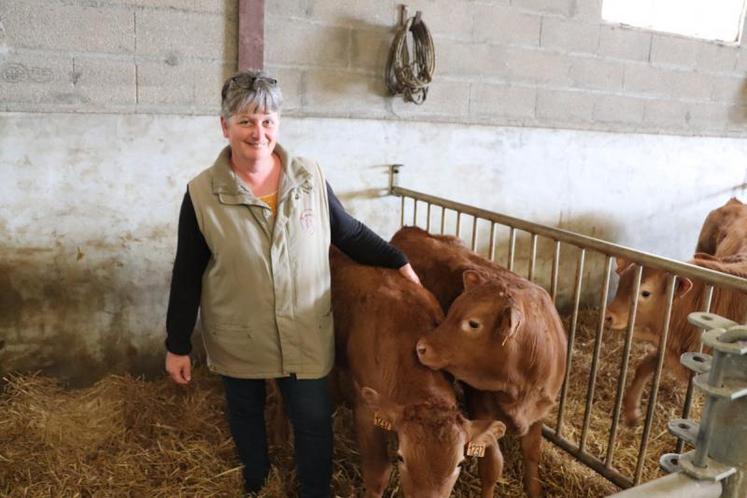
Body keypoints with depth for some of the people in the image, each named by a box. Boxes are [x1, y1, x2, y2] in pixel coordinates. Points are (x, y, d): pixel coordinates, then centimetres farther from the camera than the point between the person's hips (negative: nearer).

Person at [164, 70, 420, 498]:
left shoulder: (311, 178, -8)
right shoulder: (202, 194, -11)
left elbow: (350, 233, 4)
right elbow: (187, 275, -5)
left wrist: (400, 263, 1)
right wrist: (178, 344, -2)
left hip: (306, 335, 0)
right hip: (238, 339, 1)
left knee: (314, 420, 10)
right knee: (246, 414, 23)